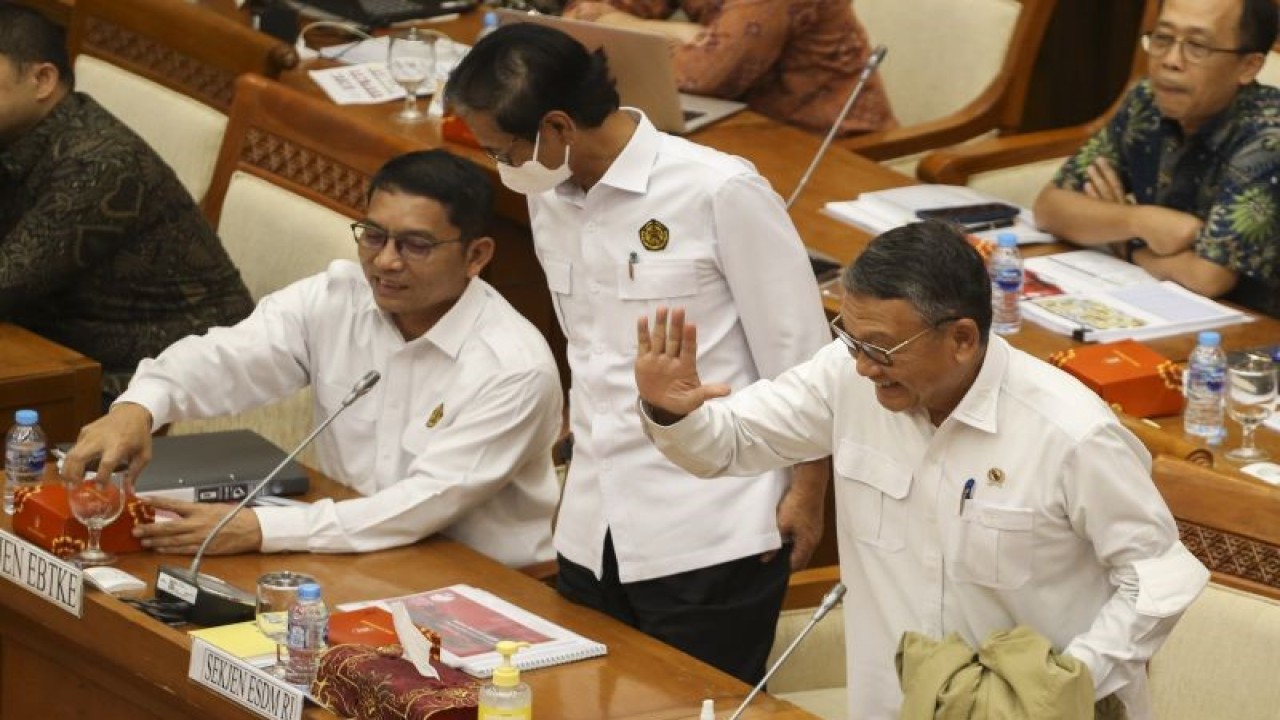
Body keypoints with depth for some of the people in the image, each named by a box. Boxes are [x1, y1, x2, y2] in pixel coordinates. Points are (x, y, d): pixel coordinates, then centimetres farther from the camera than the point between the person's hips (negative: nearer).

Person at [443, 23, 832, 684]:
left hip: (709, 538, -6)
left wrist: (807, 492, -5)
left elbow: (797, 351, -9)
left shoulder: (720, 193, -15)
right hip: (591, 535, 6)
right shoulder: (548, 201, 5)